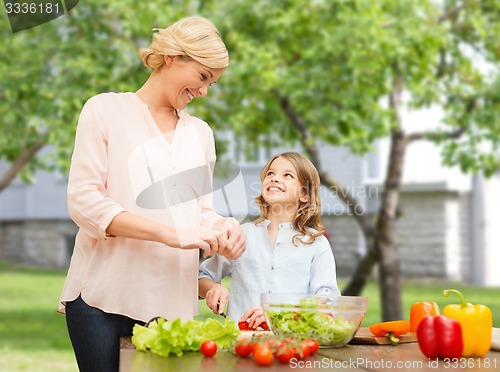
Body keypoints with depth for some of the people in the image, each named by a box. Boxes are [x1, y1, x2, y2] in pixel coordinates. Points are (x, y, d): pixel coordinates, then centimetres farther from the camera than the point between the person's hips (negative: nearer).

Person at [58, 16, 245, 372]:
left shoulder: (200, 132, 17)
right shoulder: (106, 110, 2)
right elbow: (84, 202, -9)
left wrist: (223, 229, -8)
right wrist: (174, 235, -18)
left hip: (173, 302, 4)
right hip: (104, 299, -4)